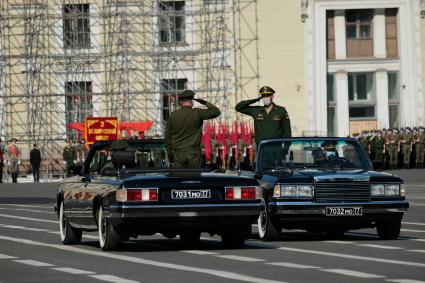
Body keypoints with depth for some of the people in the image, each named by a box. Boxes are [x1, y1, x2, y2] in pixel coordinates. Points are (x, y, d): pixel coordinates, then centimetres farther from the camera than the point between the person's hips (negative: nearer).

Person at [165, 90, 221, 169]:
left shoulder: (172, 115, 5)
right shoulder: (197, 113, -3)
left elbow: (167, 136, 7)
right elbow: (216, 112, -1)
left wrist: (169, 152, 14)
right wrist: (205, 103, 9)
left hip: (179, 153, 2)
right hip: (193, 152, -2)